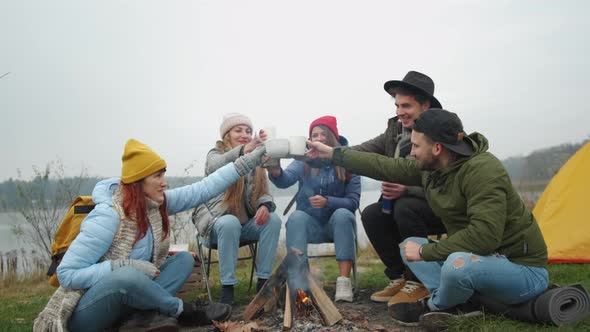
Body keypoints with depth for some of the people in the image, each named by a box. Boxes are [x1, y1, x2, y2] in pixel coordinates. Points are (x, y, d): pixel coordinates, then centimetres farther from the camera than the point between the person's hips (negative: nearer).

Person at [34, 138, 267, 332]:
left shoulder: (157, 202, -5)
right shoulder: (108, 216, -25)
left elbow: (203, 189, -6)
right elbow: (67, 274, -25)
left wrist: (249, 160, -9)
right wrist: (130, 266, -30)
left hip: (119, 303, 8)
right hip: (84, 313, -7)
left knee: (184, 260, -3)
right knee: (127, 276, -38)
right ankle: (183, 311, -15)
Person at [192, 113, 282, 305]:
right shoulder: (216, 154, -2)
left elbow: (262, 193, 3)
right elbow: (216, 166, -29)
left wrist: (264, 205, -24)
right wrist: (243, 150, -50)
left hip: (246, 221, 4)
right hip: (216, 219, -4)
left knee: (273, 219, -23)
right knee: (230, 223, -36)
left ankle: (263, 280, -16)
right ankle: (227, 286, -26)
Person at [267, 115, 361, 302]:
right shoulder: (304, 161, -1)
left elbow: (353, 201, -8)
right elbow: (286, 180, -22)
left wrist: (328, 202, -25)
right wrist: (276, 172, -45)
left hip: (338, 224, 0)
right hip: (310, 225, 1)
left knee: (343, 214, -31)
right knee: (296, 216, -29)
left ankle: (344, 281, -33)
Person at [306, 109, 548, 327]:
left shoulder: (482, 169, -27)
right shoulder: (429, 166, -3)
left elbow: (484, 235, -34)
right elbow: (385, 167, 5)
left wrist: (426, 251, -24)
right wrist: (333, 154, 9)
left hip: (523, 270, -8)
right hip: (475, 258, 8)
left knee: (459, 264, -36)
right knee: (410, 246, 7)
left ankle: (434, 306, -4)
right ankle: (458, 304, -8)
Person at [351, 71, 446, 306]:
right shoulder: (395, 132, 1)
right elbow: (363, 151, -12)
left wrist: (407, 190, -35)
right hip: (400, 203, 6)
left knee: (405, 207, -32)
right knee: (371, 214, -16)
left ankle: (417, 282, -15)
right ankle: (399, 278, 0)